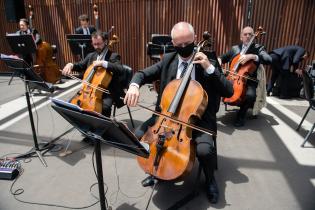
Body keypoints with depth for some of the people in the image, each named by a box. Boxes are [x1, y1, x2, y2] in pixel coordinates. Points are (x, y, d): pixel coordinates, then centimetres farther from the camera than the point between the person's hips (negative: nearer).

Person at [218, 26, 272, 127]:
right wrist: (219, 60, -3)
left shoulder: (258, 48, 4)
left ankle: (241, 115, -5)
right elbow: (223, 58, 21)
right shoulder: (235, 48, 14)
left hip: (248, 81, -3)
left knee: (250, 95, -33)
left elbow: (269, 60, -13)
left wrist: (252, 56, -27)